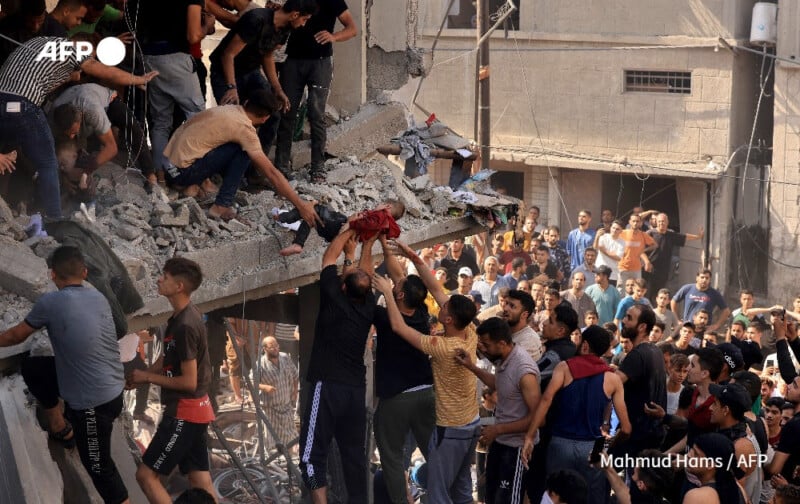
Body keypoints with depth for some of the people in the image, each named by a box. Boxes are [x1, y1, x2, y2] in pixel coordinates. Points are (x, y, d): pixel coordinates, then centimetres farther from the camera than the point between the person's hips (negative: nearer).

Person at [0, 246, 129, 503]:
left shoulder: (50, 303, -15)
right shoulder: (98, 298, 4)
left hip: (94, 401, -7)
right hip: (112, 387, 7)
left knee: (98, 465, 8)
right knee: (31, 367, 16)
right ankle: (61, 427, 32)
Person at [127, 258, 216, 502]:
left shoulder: (185, 326, -22)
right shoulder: (181, 316, 8)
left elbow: (189, 381, -21)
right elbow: (167, 359, 17)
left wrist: (147, 377, -11)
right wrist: (138, 376, 3)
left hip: (185, 412, -9)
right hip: (194, 409, 9)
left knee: (146, 474, -2)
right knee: (200, 482, 11)